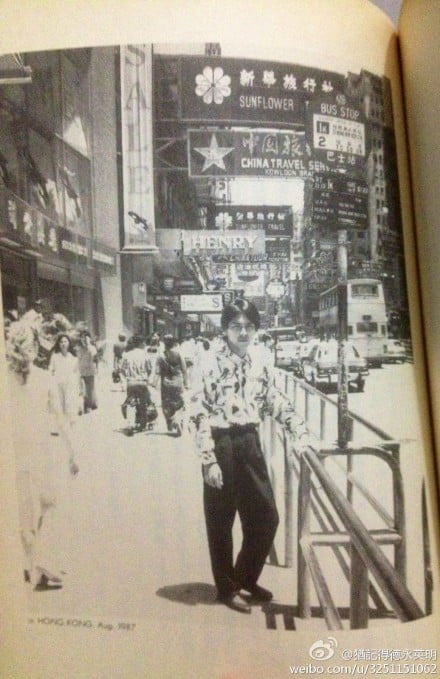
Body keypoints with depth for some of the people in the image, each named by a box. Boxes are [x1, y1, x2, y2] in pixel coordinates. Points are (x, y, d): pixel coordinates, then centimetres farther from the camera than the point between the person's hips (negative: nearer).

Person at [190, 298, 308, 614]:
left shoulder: (260, 366, 5)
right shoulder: (211, 366, -11)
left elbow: (277, 403, 14)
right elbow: (201, 415, -13)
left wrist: (301, 433, 3)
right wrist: (209, 459, -17)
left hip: (250, 443, 6)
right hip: (221, 445, -5)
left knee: (266, 517, 12)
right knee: (221, 522, 9)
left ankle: (246, 577, 34)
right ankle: (227, 588, 28)